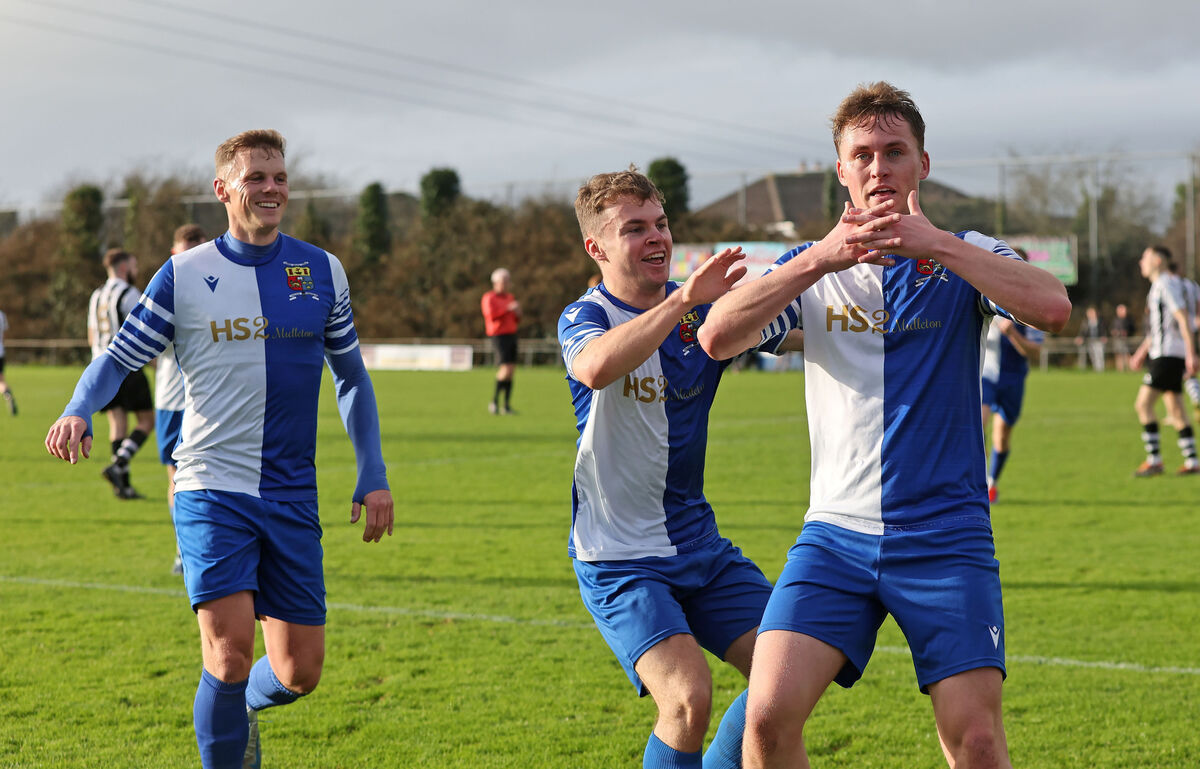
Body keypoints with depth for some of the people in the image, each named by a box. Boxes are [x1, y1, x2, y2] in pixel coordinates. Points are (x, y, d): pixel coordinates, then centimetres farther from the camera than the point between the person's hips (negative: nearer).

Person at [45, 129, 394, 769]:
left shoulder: (322, 272, 7)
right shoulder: (184, 275, -1)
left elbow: (350, 376, 17)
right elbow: (118, 357, 2)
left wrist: (373, 474, 10)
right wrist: (78, 412, -19)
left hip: (292, 496, 3)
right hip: (211, 489, -3)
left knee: (299, 672, 3)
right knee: (230, 656, -18)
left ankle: (241, 708, 37)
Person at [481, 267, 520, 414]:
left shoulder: (510, 297, 18)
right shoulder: (489, 298, -4)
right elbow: (491, 315, -20)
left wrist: (517, 313, 0)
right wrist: (508, 308, -19)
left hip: (511, 335, 7)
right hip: (499, 336, -7)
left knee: (512, 370, 3)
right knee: (505, 370, -17)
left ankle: (507, 405, 6)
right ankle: (494, 402, -5)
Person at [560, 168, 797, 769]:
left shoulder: (702, 307, 5)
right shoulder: (584, 317, -10)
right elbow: (596, 368, -35)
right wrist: (682, 301, -41)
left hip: (699, 543, 6)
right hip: (618, 556, -6)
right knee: (688, 697, -23)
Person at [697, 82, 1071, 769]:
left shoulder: (964, 259, 5)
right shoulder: (811, 265, 9)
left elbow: (1053, 307, -16)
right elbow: (718, 337, -9)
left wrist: (935, 243, -21)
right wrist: (823, 257, -19)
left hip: (946, 537, -1)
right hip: (835, 533, 1)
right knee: (770, 713, -15)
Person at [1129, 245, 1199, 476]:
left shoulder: (1167, 284, -11)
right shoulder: (1158, 285, 19)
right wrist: (1143, 350, 31)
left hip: (1168, 356, -10)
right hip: (1164, 354, 10)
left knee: (1143, 405, -12)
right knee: (1176, 409, 10)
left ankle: (1154, 461, -11)